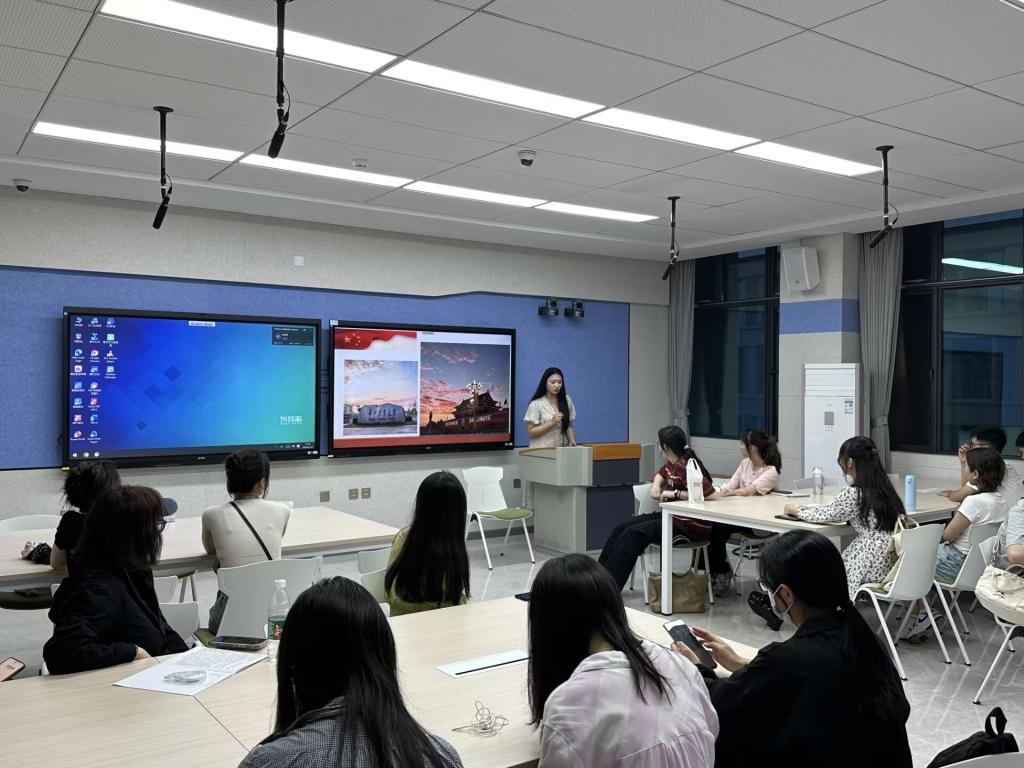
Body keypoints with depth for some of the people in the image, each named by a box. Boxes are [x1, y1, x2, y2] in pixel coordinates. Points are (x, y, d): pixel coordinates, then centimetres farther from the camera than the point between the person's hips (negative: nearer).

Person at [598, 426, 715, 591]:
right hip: (673, 516, 10)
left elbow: (710, 493, -34)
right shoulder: (671, 464, 6)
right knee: (621, 528, 2)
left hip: (691, 525, -10)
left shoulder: (685, 467, -23)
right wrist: (656, 485, 6)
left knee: (632, 534, -18)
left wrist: (675, 493, -26)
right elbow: (661, 473, 30)